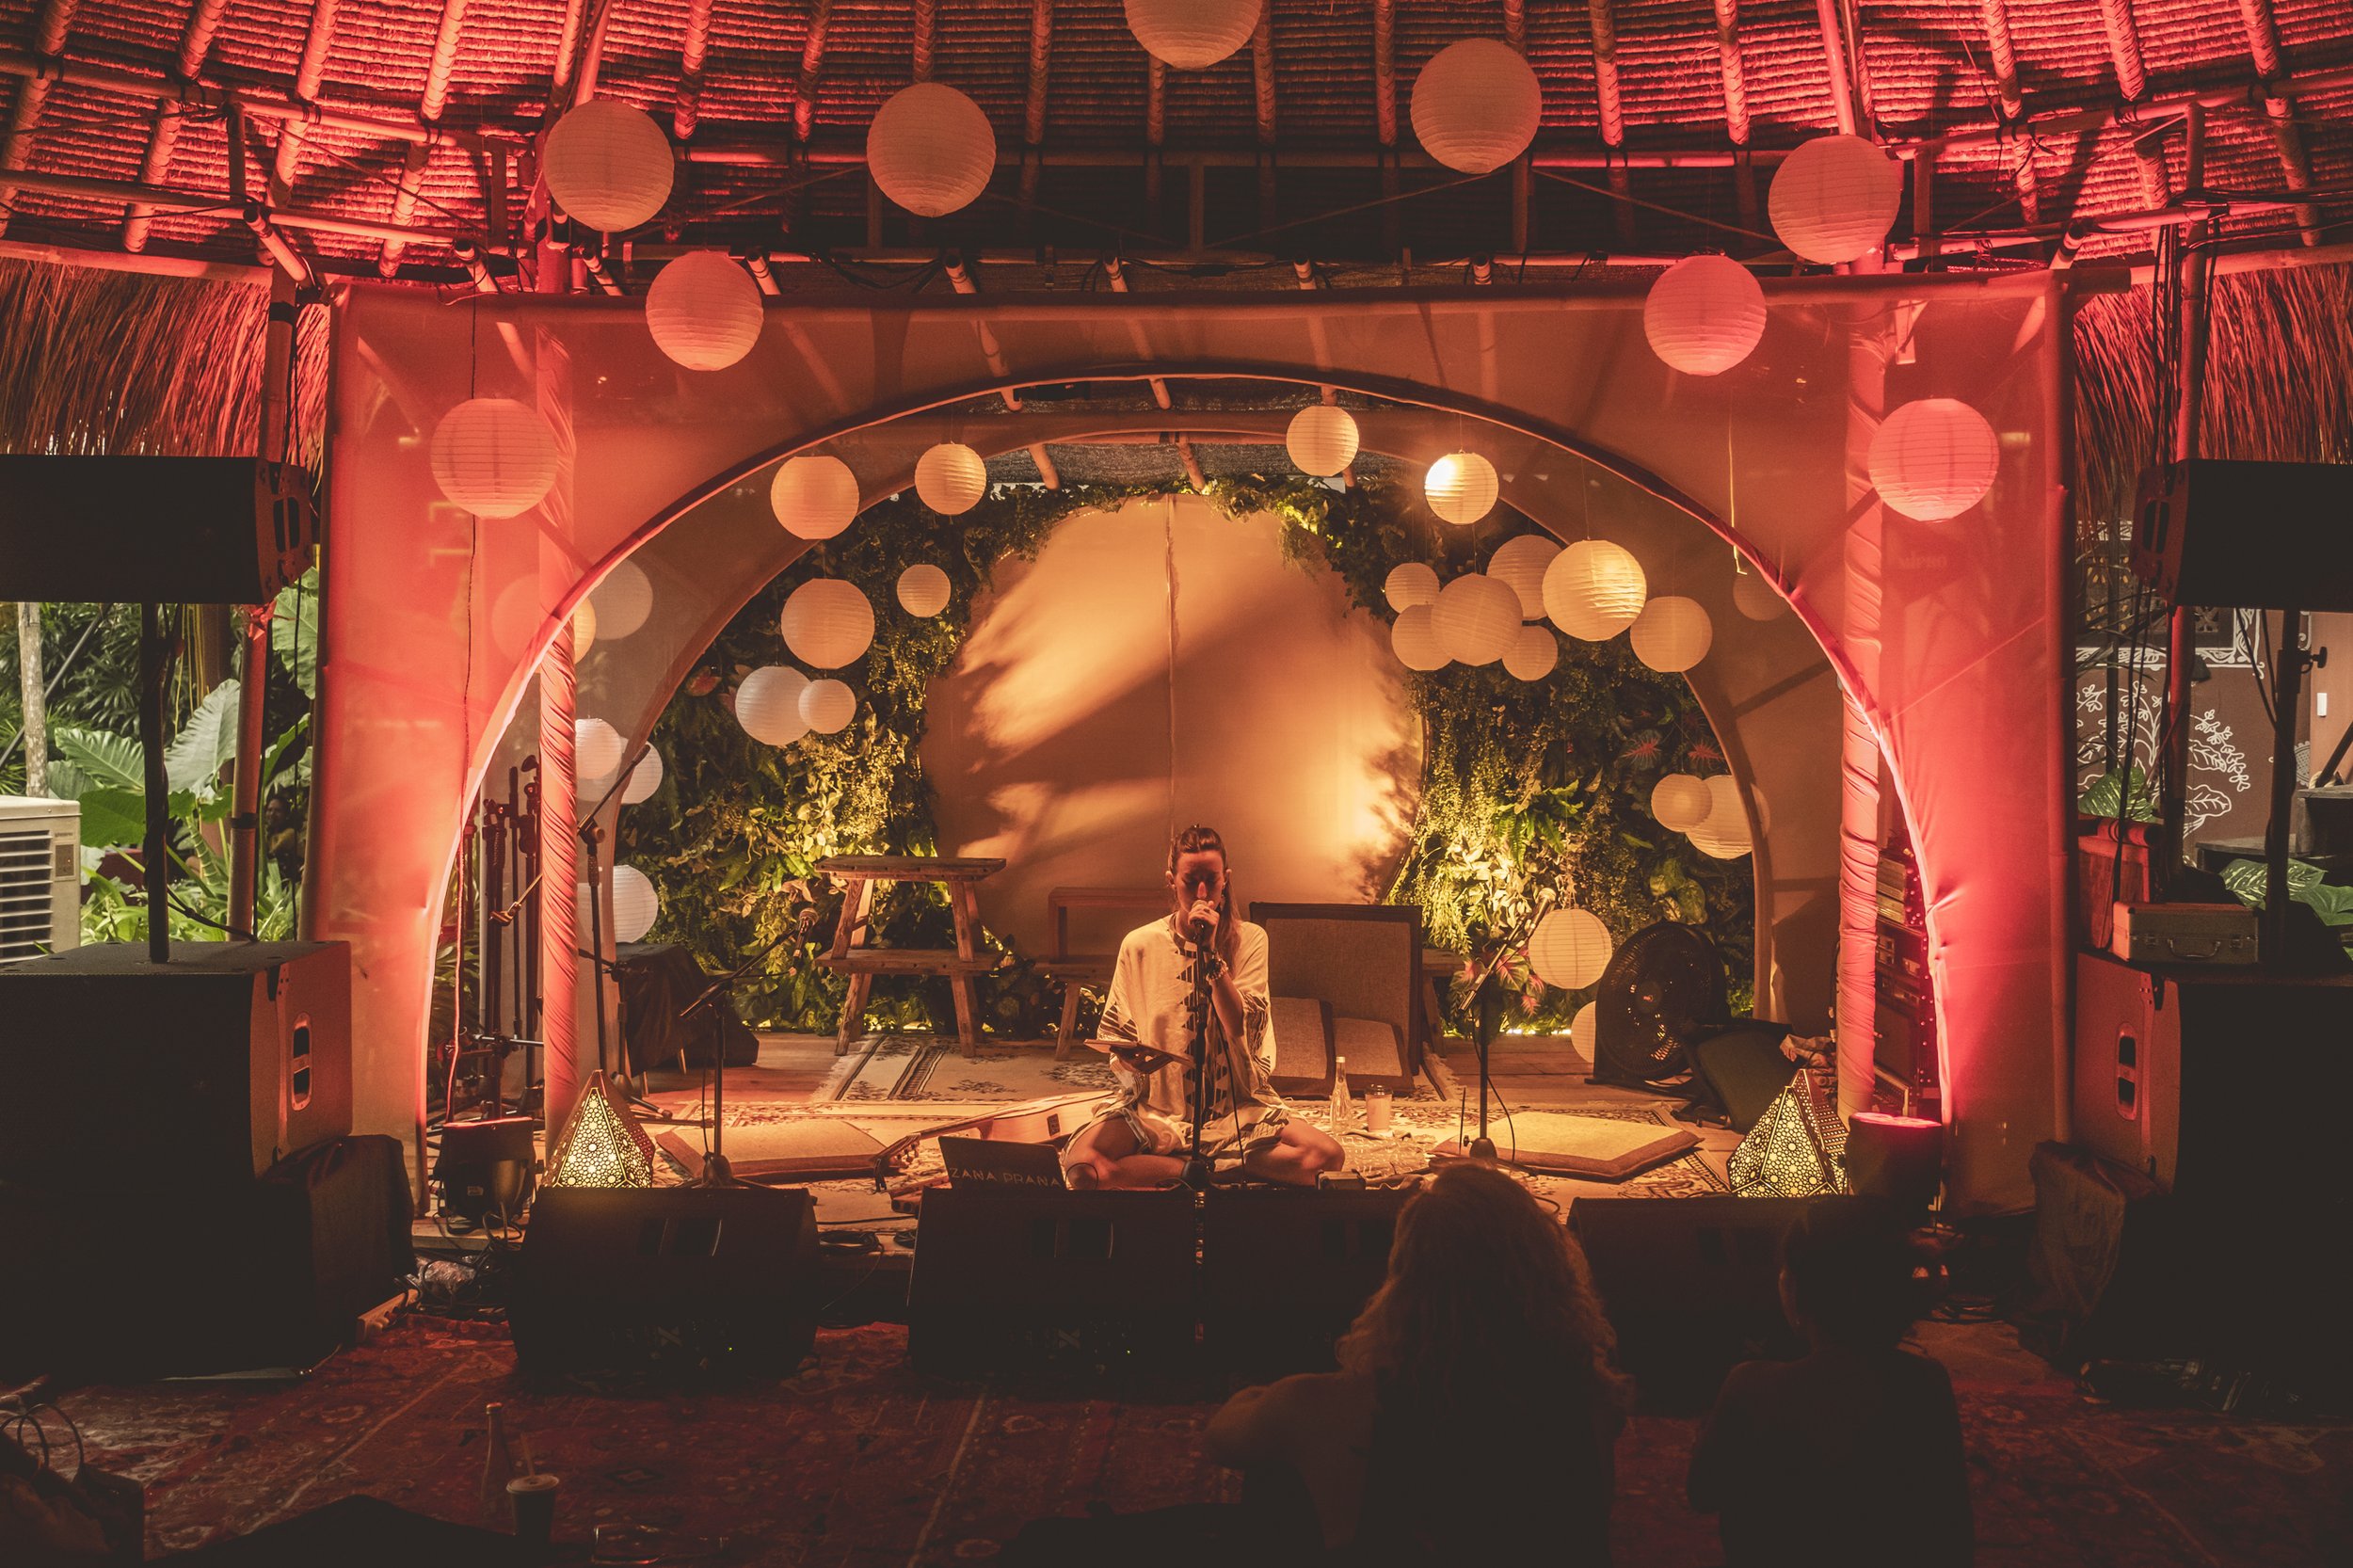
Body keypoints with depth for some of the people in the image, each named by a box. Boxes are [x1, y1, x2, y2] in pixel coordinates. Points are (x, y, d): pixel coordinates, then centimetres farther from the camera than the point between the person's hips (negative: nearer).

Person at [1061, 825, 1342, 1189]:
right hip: (1158, 1107, 0)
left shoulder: (1249, 939, 0)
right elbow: (1114, 1033, 13)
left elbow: (1243, 1030, -11)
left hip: (1238, 1108, 0)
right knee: (1080, 1163, -30)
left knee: (1326, 1156, -25)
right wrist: (1127, 1064, -9)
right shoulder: (1139, 945, 2)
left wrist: (1212, 953, -17)